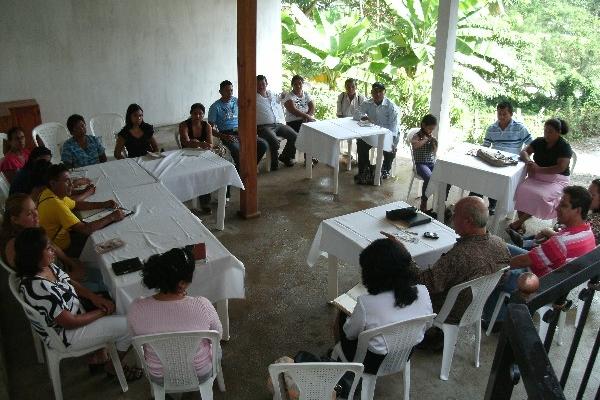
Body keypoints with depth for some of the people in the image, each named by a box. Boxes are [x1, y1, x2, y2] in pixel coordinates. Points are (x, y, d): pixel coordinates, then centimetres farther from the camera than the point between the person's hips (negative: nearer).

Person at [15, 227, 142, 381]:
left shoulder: (46, 266, -9)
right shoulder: (38, 287, -36)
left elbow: (71, 284, 6)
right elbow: (70, 322, -28)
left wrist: (95, 298, -10)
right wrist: (101, 312, -14)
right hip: (64, 335, -9)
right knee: (128, 327, -7)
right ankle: (113, 368, 22)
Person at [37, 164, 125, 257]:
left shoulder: (53, 193, -3)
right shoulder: (56, 204, -31)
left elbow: (76, 204, 13)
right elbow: (85, 229, -33)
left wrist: (103, 204, 1)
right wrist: (111, 217, -25)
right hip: (64, 249, -9)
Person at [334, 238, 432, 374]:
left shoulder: (366, 303, -33)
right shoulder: (423, 293, -20)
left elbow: (350, 334, -14)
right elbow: (426, 326, -2)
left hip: (372, 364, -4)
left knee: (342, 316, 24)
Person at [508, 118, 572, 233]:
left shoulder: (564, 147, -8)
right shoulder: (539, 141, 9)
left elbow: (561, 168, -18)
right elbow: (524, 152, 11)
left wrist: (539, 169, -24)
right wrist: (528, 161, -13)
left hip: (556, 180, -5)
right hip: (537, 177, 5)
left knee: (540, 196, -34)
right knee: (522, 190, -26)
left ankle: (519, 221, -20)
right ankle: (521, 225, -22)